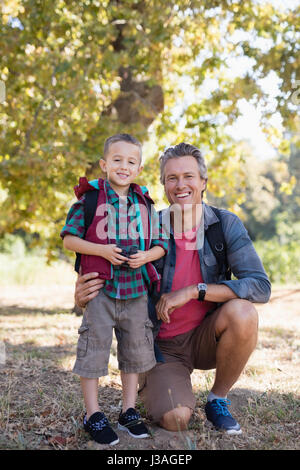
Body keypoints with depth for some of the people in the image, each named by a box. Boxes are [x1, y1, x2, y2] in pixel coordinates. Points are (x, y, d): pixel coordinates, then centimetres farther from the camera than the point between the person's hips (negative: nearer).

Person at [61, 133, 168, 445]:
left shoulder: (145, 203, 8)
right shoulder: (90, 198, -2)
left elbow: (160, 244, 10)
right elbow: (69, 238, -5)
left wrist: (146, 256, -11)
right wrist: (102, 250, -17)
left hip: (136, 290, 4)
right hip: (100, 288, -3)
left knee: (135, 350, 11)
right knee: (93, 349, 1)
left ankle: (129, 411, 26)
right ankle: (93, 415, 16)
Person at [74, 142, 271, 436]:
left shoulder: (226, 225, -10)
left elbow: (260, 286, -21)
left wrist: (193, 291, -28)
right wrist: (83, 296, -30)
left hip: (206, 337, 1)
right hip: (164, 345, 0)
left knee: (242, 312, -31)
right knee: (175, 420, -23)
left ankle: (218, 400, -4)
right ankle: (153, 389, 18)